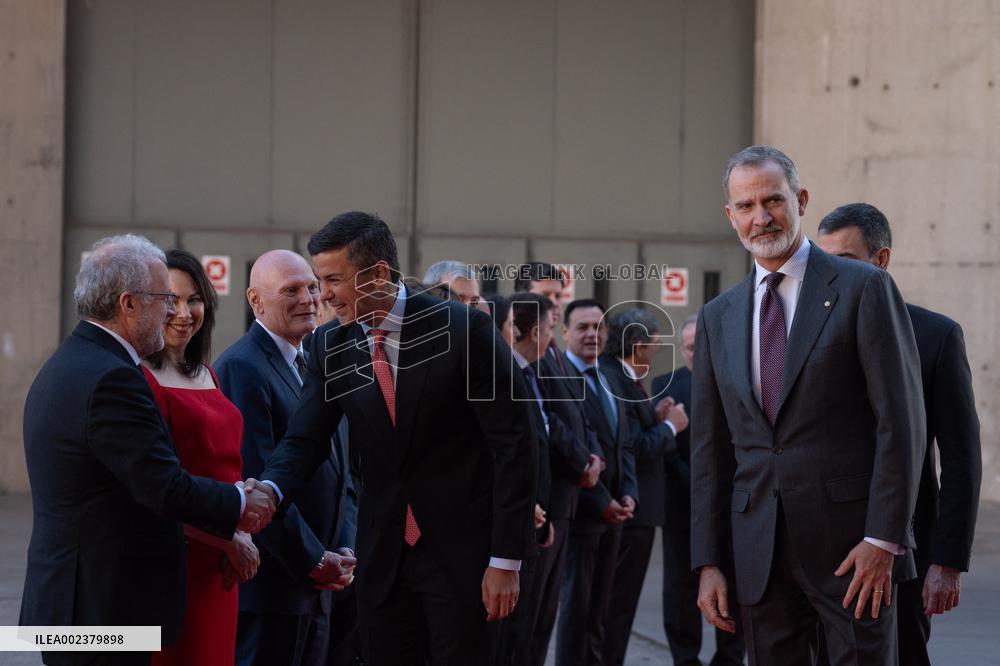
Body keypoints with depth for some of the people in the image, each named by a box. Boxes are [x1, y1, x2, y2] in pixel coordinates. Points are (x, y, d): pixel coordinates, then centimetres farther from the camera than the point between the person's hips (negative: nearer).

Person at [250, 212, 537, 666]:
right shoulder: (330, 347, 3)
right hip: (382, 558, 4)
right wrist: (269, 490, -24)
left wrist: (505, 560, -12)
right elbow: (305, 440, 0)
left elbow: (513, 445, -10)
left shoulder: (464, 329, -11)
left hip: (463, 554, -4)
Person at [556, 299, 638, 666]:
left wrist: (628, 495, 1)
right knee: (577, 604, -1)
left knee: (599, 605, 11)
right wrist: (601, 502, -16)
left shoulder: (607, 381, 15)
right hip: (580, 511, -8)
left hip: (613, 512, 8)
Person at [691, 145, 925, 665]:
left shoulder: (863, 288, -2)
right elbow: (709, 448, 14)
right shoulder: (718, 318, 13)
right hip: (760, 551, 5)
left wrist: (883, 539, -13)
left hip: (851, 544, -4)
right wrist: (707, 563, 7)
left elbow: (901, 421, -7)